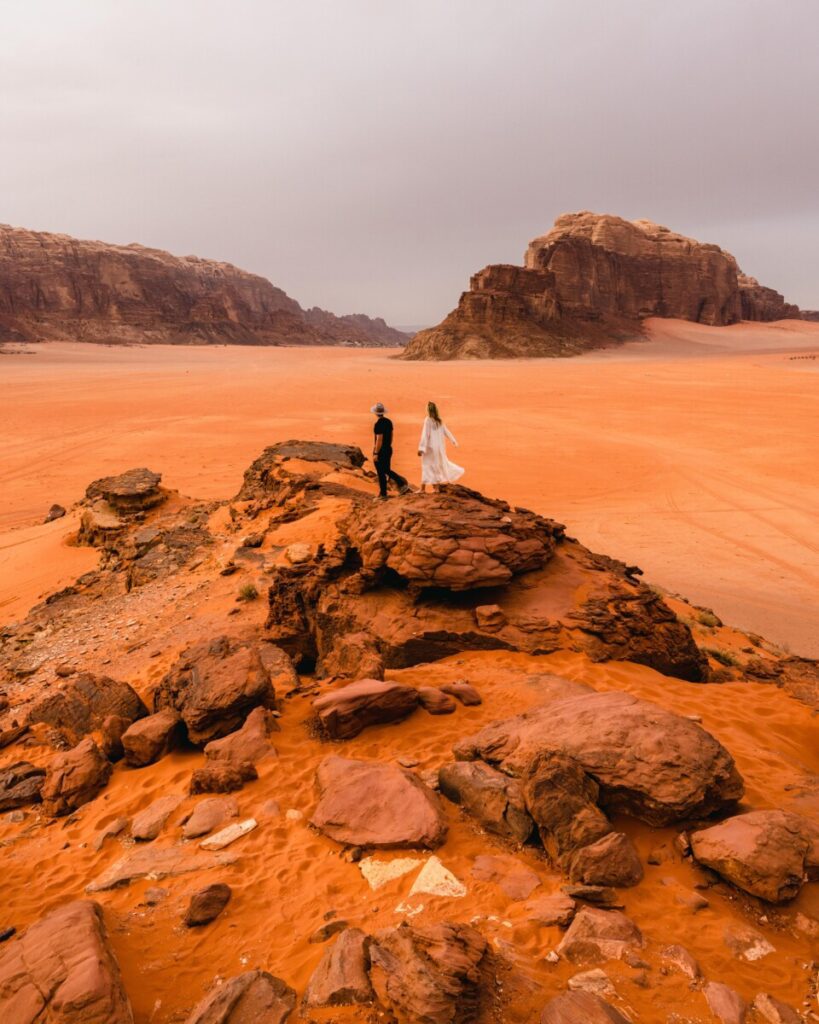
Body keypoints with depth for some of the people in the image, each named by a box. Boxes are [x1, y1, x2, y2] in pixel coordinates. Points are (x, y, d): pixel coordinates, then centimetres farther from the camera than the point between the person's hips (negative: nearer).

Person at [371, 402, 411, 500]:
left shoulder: (378, 424, -20)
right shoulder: (389, 422, 4)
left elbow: (379, 440, -22)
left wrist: (376, 453, -18)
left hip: (380, 451, -8)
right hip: (388, 450, 8)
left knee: (381, 473, 3)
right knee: (387, 470, 21)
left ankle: (383, 495, 12)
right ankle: (402, 484, 12)